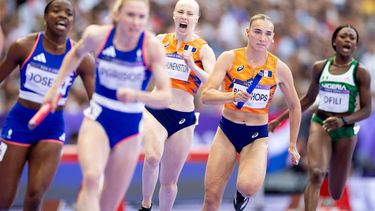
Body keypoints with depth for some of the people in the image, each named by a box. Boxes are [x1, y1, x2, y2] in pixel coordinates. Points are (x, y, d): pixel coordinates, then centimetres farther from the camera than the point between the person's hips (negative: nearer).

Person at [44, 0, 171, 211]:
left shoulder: (152, 46, -16)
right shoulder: (97, 35, -11)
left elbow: (166, 97, -22)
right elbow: (76, 54, 14)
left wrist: (137, 96, -40)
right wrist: (56, 87, 12)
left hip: (130, 128, 1)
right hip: (98, 120, -1)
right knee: (91, 177, -30)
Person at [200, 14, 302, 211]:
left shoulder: (279, 68, -6)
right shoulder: (229, 58, -9)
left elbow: (295, 107, 8)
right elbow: (206, 95, -17)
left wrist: (292, 145, 10)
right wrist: (233, 96, -34)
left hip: (257, 137, -1)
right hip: (227, 130, 1)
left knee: (248, 186, -28)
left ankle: (243, 191, 9)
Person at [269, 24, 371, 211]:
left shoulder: (360, 73, -5)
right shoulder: (320, 67, 4)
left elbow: (366, 110, -5)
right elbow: (308, 99, 17)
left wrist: (343, 121, -23)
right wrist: (280, 119, 17)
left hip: (345, 130, -1)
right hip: (320, 124, 1)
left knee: (336, 194, 8)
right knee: (316, 174, -28)